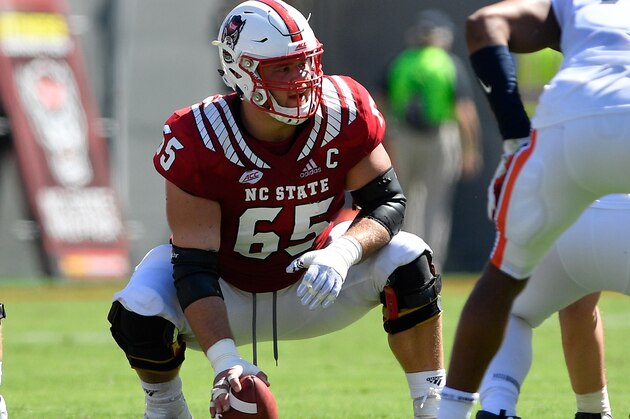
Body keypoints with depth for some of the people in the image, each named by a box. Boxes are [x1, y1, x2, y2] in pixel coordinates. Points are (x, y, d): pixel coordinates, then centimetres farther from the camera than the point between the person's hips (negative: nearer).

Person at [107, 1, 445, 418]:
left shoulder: (346, 114, -22)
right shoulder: (197, 143, -30)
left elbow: (388, 202, -13)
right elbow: (194, 269, -30)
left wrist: (343, 253, -36)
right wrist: (225, 360, -42)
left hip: (309, 278, 2)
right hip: (229, 288, -2)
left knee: (407, 261, -21)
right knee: (139, 313, -30)